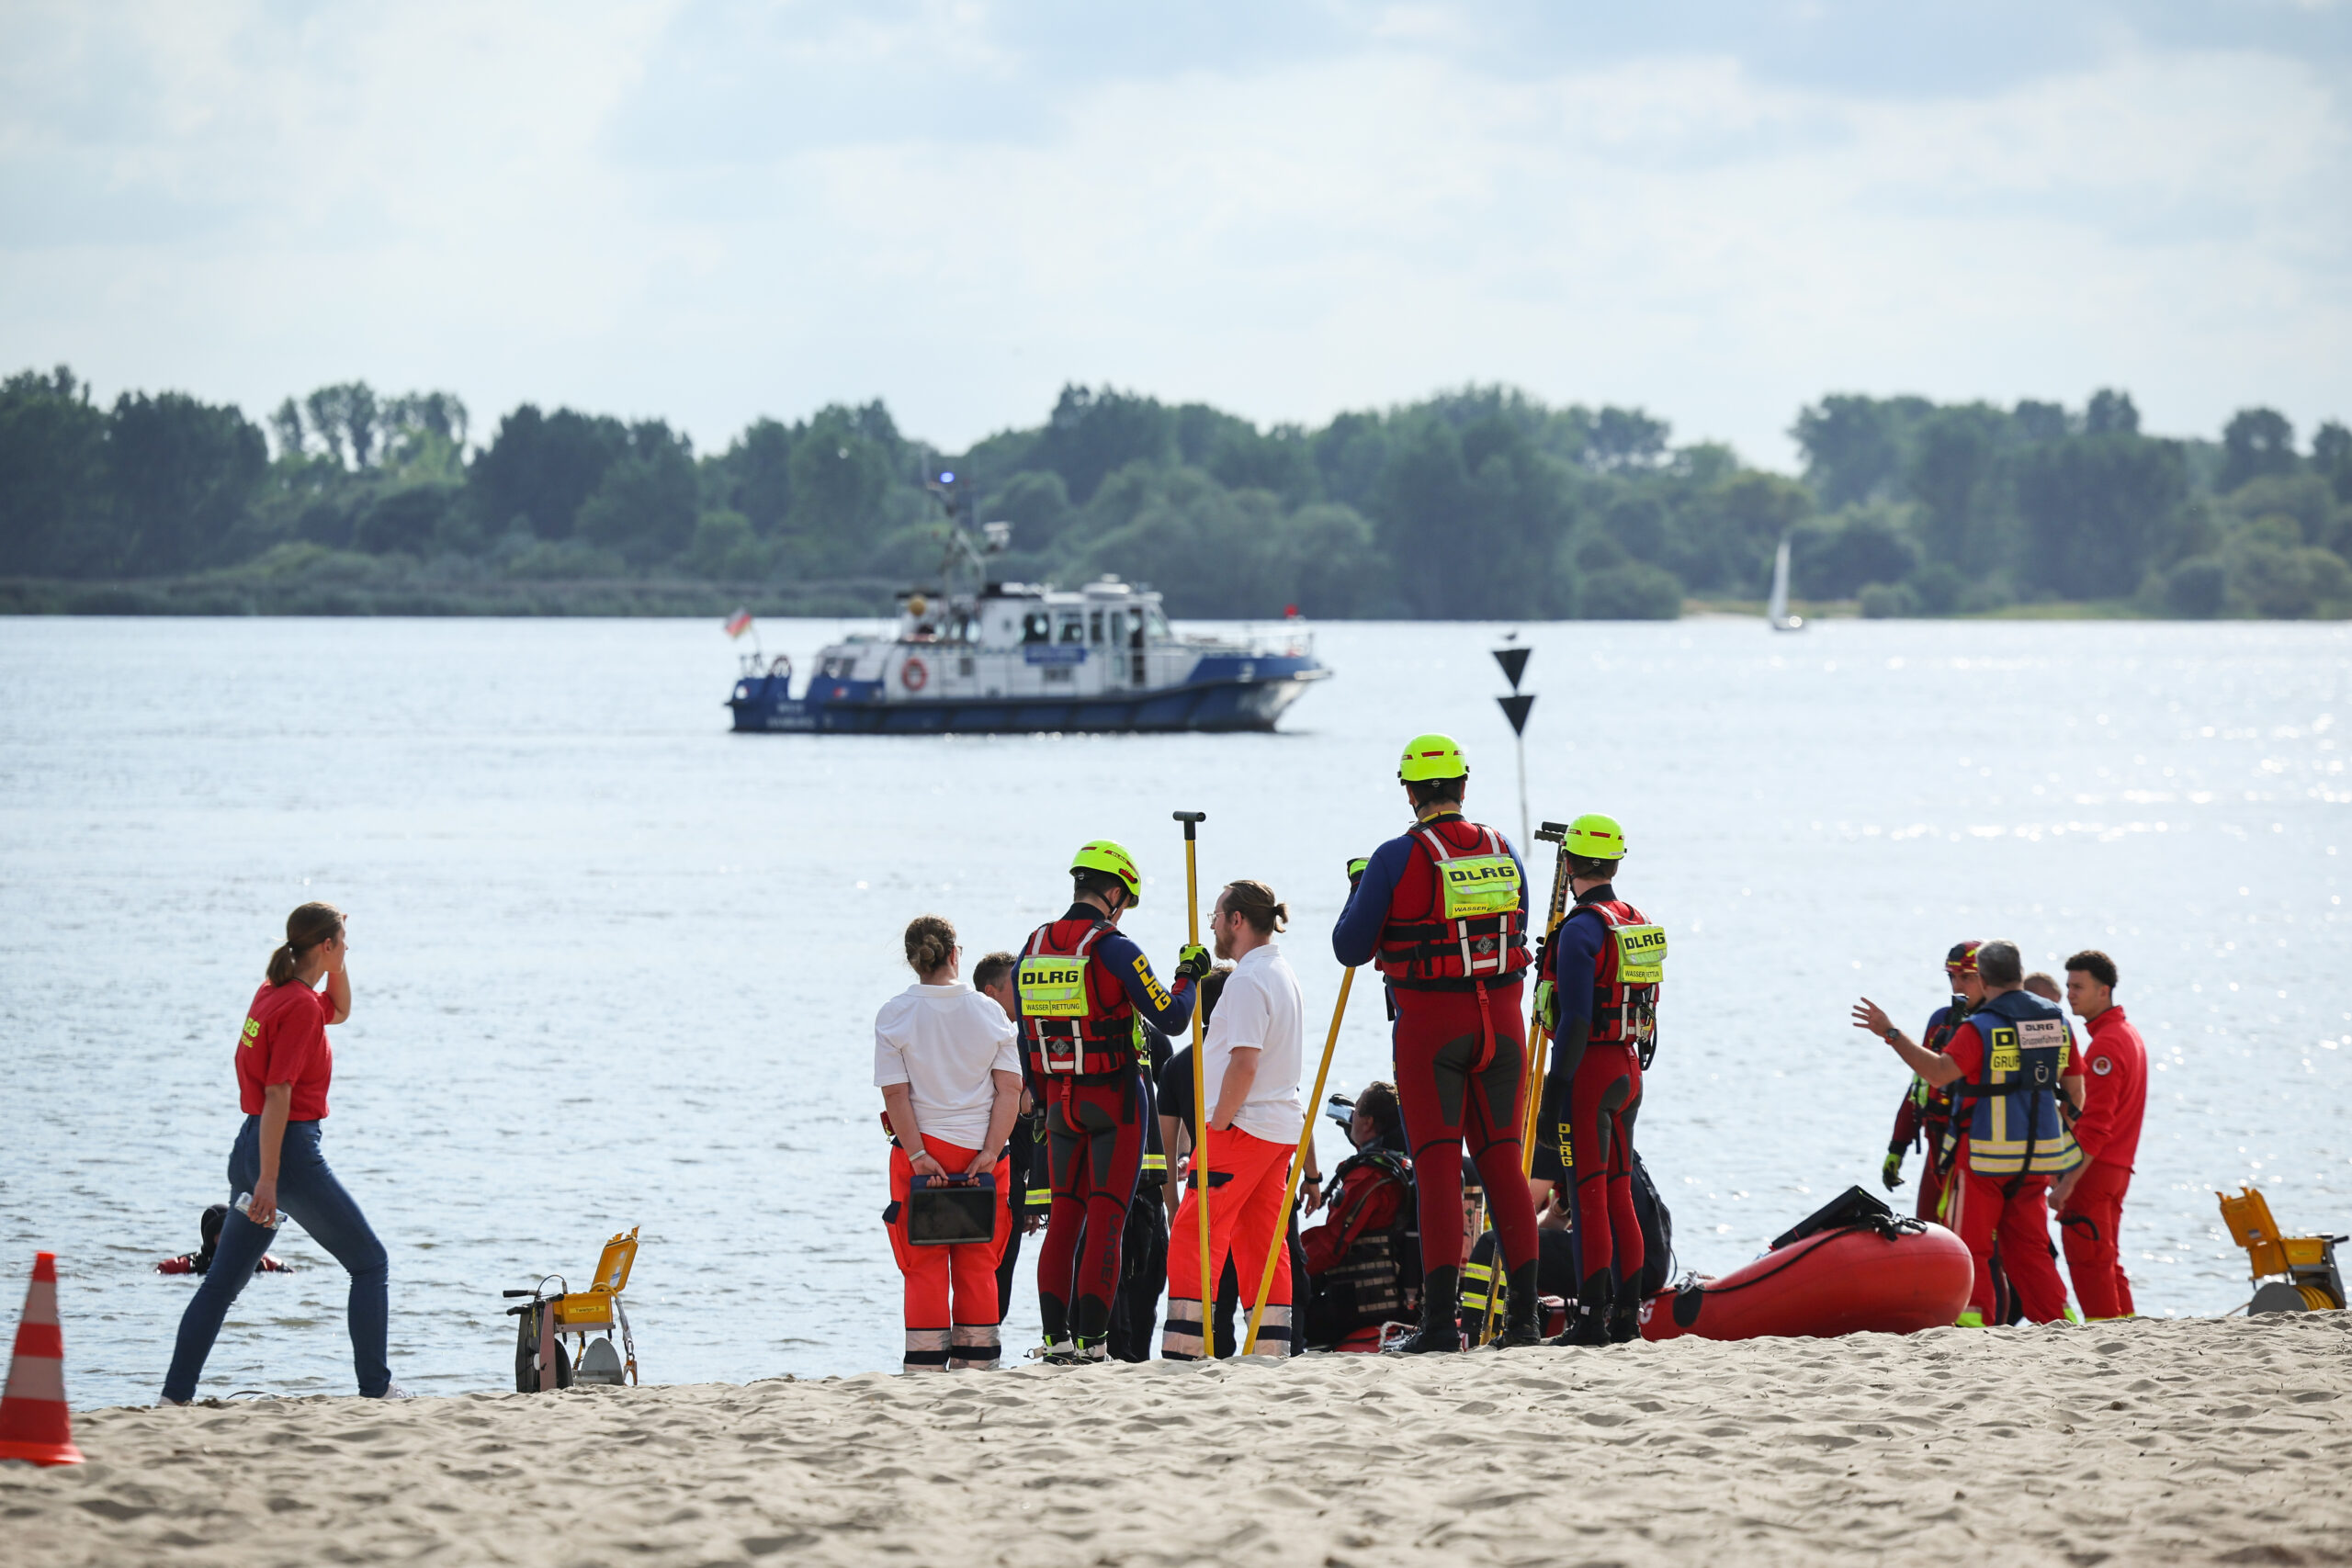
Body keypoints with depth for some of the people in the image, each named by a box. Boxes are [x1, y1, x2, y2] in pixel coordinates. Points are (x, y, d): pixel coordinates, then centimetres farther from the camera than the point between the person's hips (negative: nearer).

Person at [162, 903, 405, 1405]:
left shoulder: (275, 991, 12)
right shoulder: (300, 1005, -15)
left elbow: (339, 1010, 34)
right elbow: (278, 1093, -21)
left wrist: (337, 963, 17)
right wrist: (268, 1180, -24)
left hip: (250, 1148, 9)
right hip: (290, 1150, -9)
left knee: (223, 1280, 9)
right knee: (370, 1263, 3)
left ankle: (175, 1396, 6)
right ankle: (375, 1389, 1)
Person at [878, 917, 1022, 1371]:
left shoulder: (895, 1015, -4)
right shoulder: (989, 1011, 3)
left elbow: (895, 1094, -10)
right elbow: (1010, 1088, -3)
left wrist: (918, 1155, -9)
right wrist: (989, 1152, -5)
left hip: (923, 1149, -2)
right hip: (981, 1149, 2)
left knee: (925, 1266, 2)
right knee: (977, 1265, 8)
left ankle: (926, 1371, -1)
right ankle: (976, 1365, 9)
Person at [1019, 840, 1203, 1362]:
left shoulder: (1034, 948, 5)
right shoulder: (1114, 949, -14)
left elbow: (1027, 1039, 11)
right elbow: (1170, 1018, -13)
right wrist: (1189, 976, 5)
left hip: (1060, 1102, 5)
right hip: (1115, 1101, -5)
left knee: (1064, 1214, 12)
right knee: (1106, 1218, -2)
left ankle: (1055, 1336, 7)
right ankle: (1091, 1339, -6)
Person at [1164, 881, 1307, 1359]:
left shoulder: (1248, 979, -14)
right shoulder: (1283, 974, 17)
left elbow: (1244, 1063, -22)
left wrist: (1217, 1127, -16)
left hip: (1242, 1125, -10)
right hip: (1282, 1127, 10)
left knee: (1193, 1238, -9)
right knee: (1264, 1245, 10)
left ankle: (1182, 1353, -14)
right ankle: (1272, 1352, 7)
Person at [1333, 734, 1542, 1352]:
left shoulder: (1396, 859, -8)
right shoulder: (1503, 850, 6)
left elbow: (1350, 947, -2)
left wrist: (1358, 891, 15)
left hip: (1429, 1025, -4)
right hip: (1501, 1022, 4)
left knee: (1437, 1164, -4)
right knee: (1502, 1161, 10)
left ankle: (1441, 1317, -11)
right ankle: (1524, 1314, 8)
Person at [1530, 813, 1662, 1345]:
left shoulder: (1581, 930, -14)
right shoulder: (1640, 924, 12)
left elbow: (1575, 1020, -19)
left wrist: (1554, 1088, -17)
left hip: (1588, 1070, -8)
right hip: (1629, 1071, 8)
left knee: (1588, 1196, -7)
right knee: (1619, 1194, 12)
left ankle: (1592, 1316, -9)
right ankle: (1627, 1315, 12)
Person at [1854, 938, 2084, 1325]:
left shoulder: (1981, 1028, -14)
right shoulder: (2056, 1022, 6)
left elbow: (1939, 1072, -25)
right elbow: (2075, 1091, 11)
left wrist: (1891, 1034, -22)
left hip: (1986, 1155, -6)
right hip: (2037, 1157, 6)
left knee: (1969, 1248, 2)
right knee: (2029, 1247, 14)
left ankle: (1974, 1324, -5)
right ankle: (2058, 1323, 10)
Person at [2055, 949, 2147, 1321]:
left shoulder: (2106, 1045, -16)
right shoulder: (2129, 1035, 16)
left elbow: (2096, 1124, -21)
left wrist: (2068, 1181, -22)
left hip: (2094, 1167, -10)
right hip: (2118, 1169, 10)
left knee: (2088, 1262, -7)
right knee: (2107, 1261, 15)